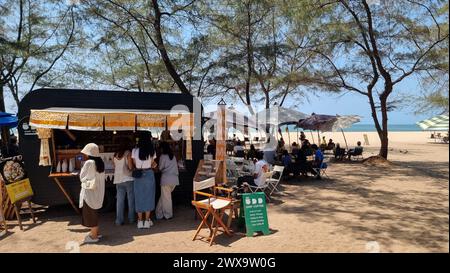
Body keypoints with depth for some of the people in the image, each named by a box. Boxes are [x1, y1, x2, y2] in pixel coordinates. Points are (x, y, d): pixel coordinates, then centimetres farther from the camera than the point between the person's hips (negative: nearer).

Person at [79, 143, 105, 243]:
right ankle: (96, 232, 27)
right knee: (94, 213, 18)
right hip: (97, 191, 8)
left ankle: (93, 236, 9)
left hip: (90, 191, -8)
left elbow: (82, 177, -11)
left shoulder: (89, 163, -19)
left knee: (90, 213, 2)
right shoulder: (100, 162, 5)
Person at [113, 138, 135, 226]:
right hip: (128, 179, -5)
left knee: (119, 201, 6)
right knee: (131, 200, 7)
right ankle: (131, 219, 13)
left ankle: (119, 220, 7)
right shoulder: (128, 153, -9)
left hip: (118, 180, 5)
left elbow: (114, 167, 14)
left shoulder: (116, 155, 9)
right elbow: (130, 167, -13)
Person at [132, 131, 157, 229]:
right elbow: (152, 164, -1)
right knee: (148, 197, 9)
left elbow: (134, 165, 1)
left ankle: (140, 221, 14)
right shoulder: (152, 151, -6)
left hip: (138, 176, 1)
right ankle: (147, 221, 13)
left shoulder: (135, 151, -5)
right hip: (149, 174, 0)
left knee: (139, 197, 10)